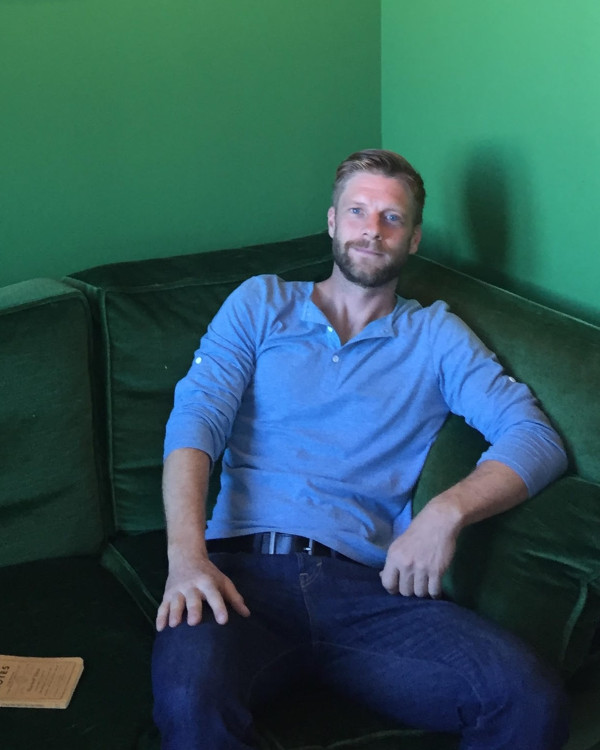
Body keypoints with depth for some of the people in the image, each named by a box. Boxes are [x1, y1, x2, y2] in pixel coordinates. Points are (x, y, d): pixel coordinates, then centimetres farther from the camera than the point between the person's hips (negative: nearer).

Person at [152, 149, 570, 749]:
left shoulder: (436, 335, 18)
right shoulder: (261, 303, 19)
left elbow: (535, 438, 7)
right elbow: (196, 418, 5)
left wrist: (449, 510, -14)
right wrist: (186, 555, -13)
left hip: (365, 586, 1)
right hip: (245, 568, -1)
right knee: (190, 700, -36)